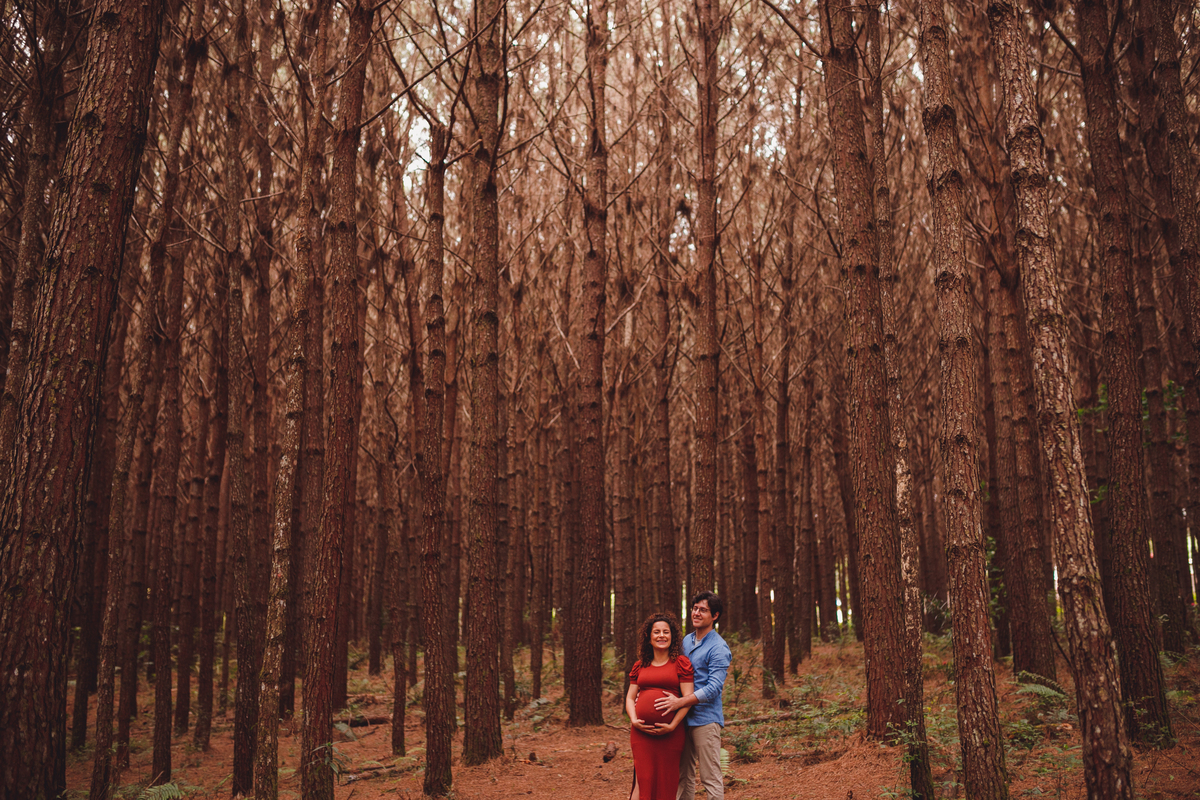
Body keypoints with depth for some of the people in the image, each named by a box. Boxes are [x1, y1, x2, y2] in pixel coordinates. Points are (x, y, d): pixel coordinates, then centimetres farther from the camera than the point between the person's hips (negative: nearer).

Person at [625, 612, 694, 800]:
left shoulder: (680, 662, 2)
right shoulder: (640, 666, 14)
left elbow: (688, 698, -4)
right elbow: (630, 697, 13)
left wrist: (672, 725, -13)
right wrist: (634, 720, -6)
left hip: (670, 733, -2)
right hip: (641, 731, 2)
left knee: (667, 781, 2)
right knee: (643, 780, -5)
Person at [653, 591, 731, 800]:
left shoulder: (718, 648, -11)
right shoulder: (687, 641, 14)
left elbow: (714, 687, -19)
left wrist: (679, 702, -25)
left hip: (705, 718, -8)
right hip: (684, 718, 8)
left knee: (711, 778, -3)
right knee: (684, 775, 13)